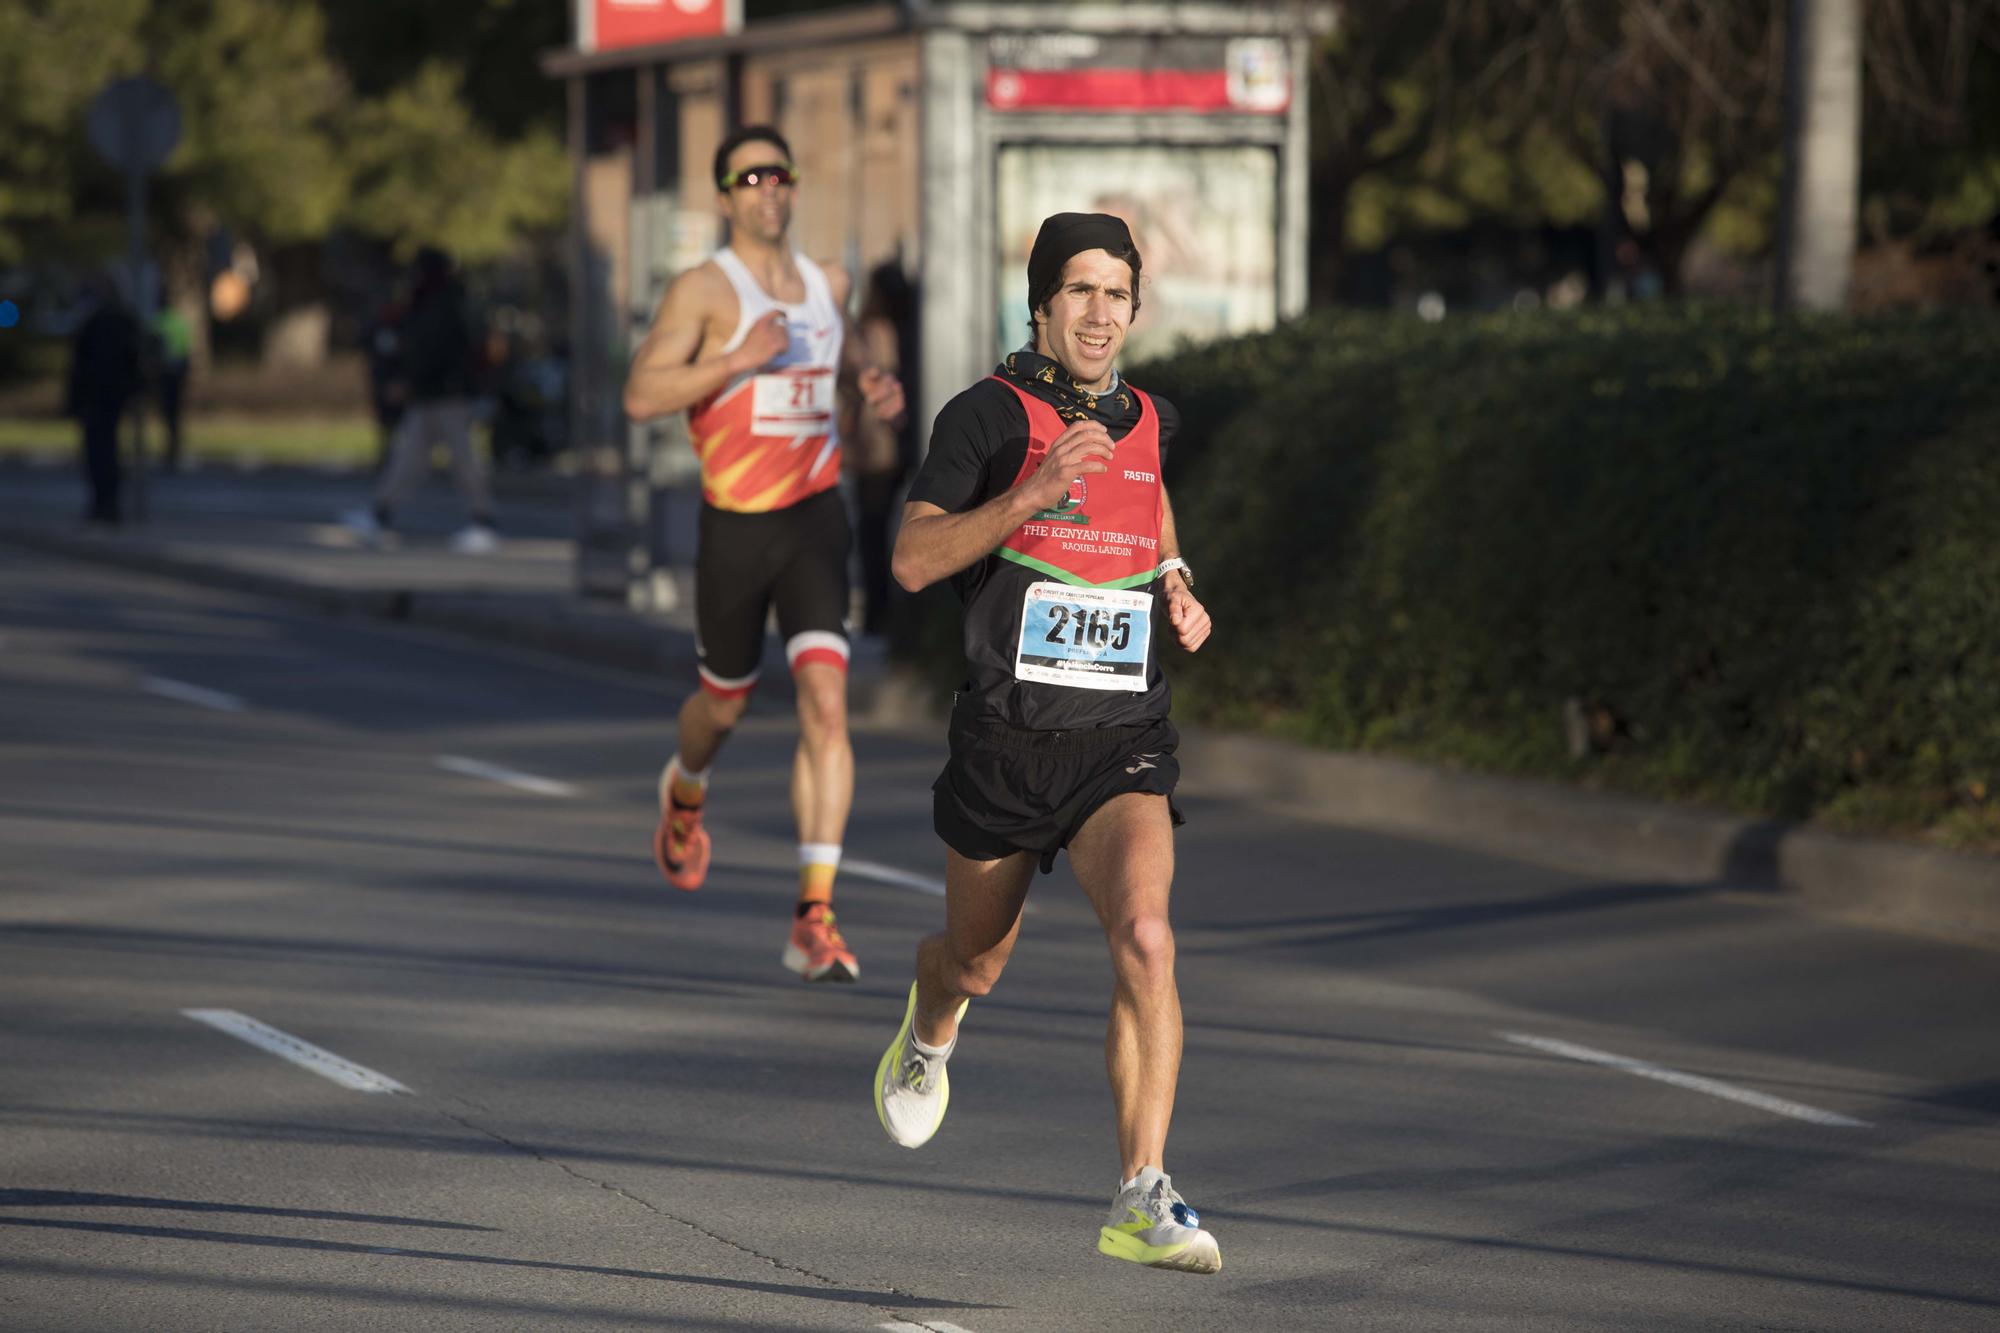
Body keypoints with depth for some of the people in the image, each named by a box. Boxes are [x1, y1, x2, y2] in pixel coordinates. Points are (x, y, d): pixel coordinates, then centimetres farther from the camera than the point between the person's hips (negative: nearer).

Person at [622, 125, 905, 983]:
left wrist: (872, 389, 10)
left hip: (816, 517, 3)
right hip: (736, 525, -3)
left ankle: (814, 918, -17)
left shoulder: (827, 283, 10)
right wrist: (739, 358, -26)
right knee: (725, 703, 15)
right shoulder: (703, 289, -8)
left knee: (826, 704, -14)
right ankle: (685, 792, 54)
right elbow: (640, 397, -17)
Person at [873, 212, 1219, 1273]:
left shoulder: (1145, 422, 9)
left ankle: (1141, 1201, -23)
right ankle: (929, 1037, 57)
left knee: (1144, 938, -24)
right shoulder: (985, 415, -5)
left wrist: (1180, 594, 13)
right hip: (1008, 738, -1)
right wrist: (1034, 491, -26)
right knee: (977, 963, 17)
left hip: (1124, 744, 1)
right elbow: (914, 560, -15)